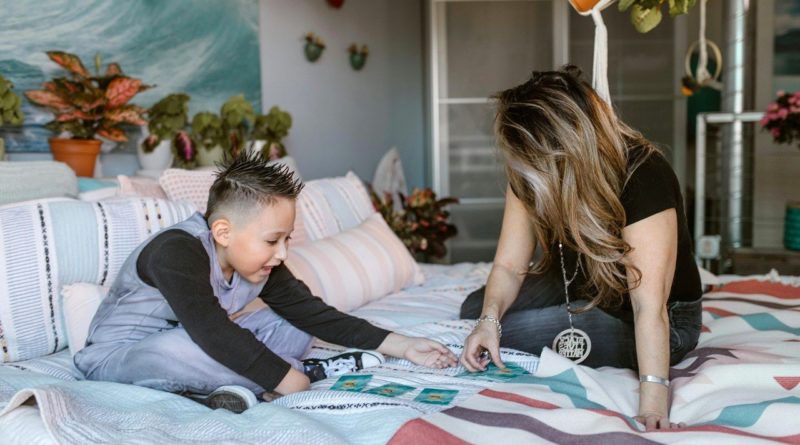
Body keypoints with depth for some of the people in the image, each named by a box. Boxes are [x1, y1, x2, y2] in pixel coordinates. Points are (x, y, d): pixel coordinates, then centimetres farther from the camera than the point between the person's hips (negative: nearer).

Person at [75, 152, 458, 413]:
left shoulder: (258, 263, -7)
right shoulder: (177, 252, -30)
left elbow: (312, 313, -7)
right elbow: (212, 333, -40)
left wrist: (401, 345, -13)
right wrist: (288, 379, -38)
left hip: (194, 344, 7)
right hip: (117, 355, -7)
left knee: (291, 330, -4)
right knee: (179, 349, -40)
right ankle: (314, 370, -25)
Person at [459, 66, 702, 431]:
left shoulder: (643, 177, -34)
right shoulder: (529, 174, -14)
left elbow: (650, 307, -40)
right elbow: (509, 265, -11)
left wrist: (652, 401, -47)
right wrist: (488, 318, -30)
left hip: (665, 321, -6)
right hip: (580, 289, 7)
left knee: (508, 333, -22)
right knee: (474, 310, -1)